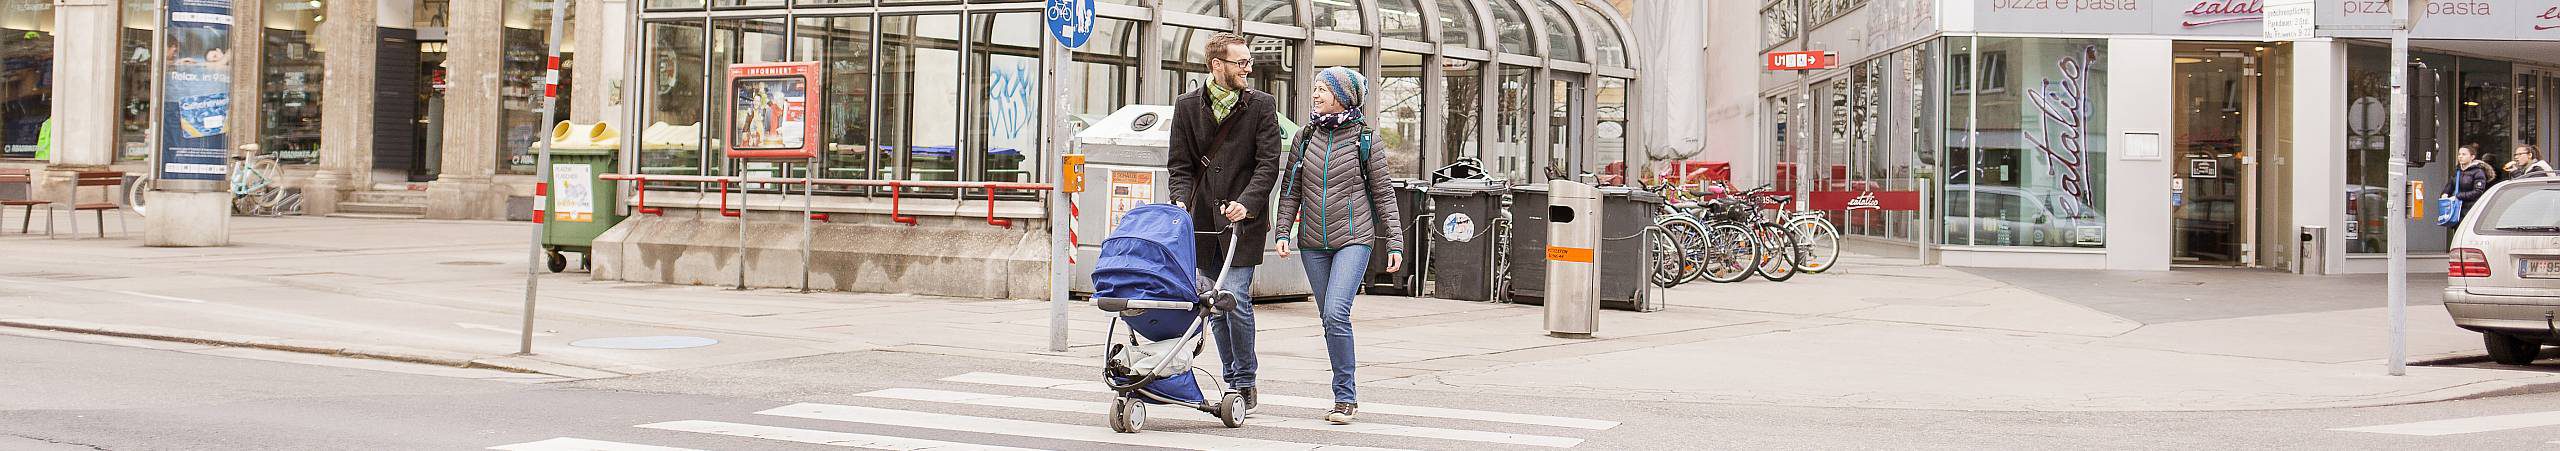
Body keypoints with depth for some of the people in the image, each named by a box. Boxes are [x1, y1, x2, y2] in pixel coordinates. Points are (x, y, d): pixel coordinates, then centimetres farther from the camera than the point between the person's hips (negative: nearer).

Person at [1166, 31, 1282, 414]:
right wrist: (1182, 200, -10)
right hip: (1204, 220, 3)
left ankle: (1245, 384, 0)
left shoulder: (1261, 106, 1)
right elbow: (1180, 163, 8)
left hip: (1243, 220, -3)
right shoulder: (1188, 106, 7)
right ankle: (1233, 382, 16)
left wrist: (1245, 203, -19)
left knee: (1235, 297, -11)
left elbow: (1268, 164, -5)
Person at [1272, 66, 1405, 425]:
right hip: (1314, 243, 4)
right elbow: (1291, 189, 12)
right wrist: (1283, 232, 0)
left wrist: (1394, 242, -1)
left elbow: (1383, 193, 2)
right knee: (1330, 319, 6)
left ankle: (1344, 396, -12)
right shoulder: (1306, 136, 8)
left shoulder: (1363, 138, -2)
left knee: (1336, 314, -19)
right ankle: (1348, 394, 16)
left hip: (1353, 239, -4)